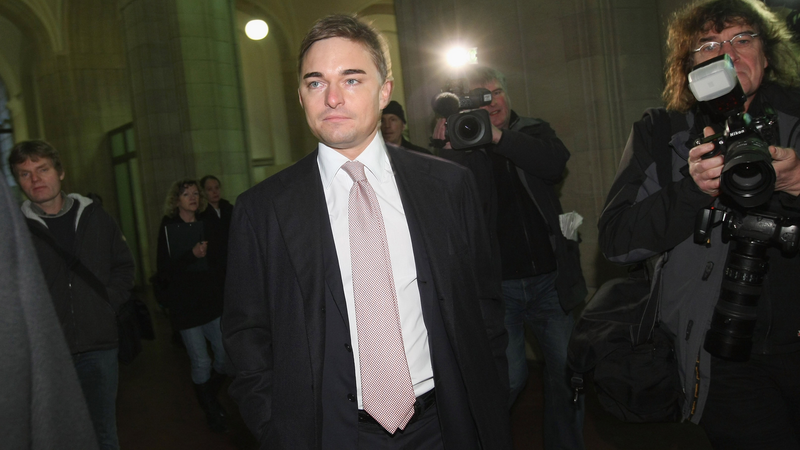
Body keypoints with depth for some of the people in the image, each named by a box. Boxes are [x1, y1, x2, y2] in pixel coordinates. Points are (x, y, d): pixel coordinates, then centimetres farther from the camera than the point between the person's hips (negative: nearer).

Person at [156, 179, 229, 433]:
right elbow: (165, 271, -9)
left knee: (227, 354, 0)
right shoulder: (168, 228, -1)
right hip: (185, 305, -3)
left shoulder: (207, 226, 9)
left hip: (212, 302, 4)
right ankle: (212, 411, 22)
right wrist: (192, 255, -18)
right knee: (201, 362, -2)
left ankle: (208, 395, 31)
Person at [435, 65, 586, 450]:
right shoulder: (462, 145, 2)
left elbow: (556, 164, -13)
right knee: (508, 378, -1)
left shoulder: (534, 130, 9)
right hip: (498, 284, -2)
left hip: (550, 278, 3)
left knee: (567, 369, 9)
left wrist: (497, 135, -23)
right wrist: (445, 143, -26)